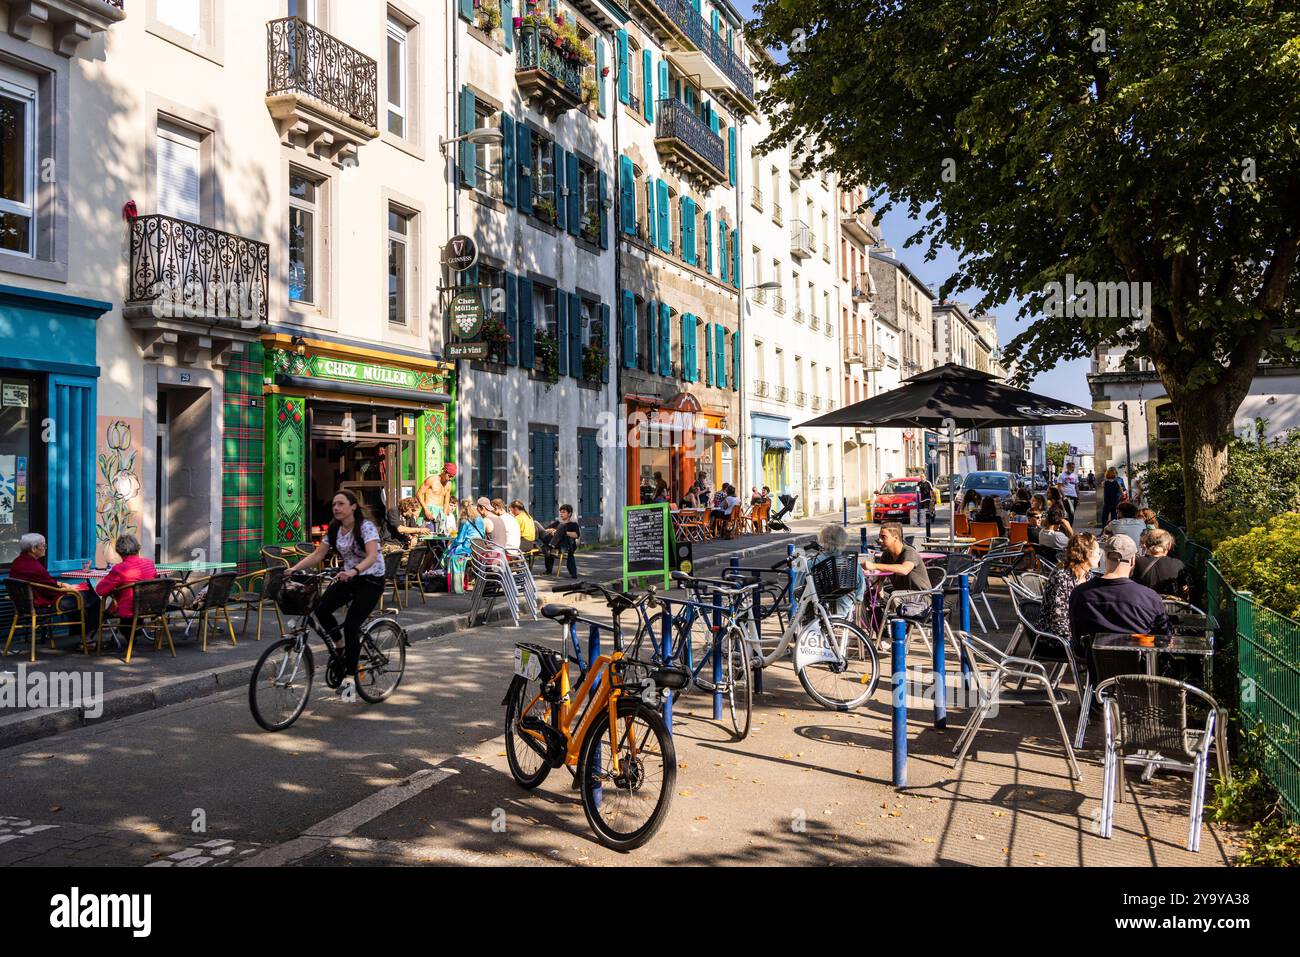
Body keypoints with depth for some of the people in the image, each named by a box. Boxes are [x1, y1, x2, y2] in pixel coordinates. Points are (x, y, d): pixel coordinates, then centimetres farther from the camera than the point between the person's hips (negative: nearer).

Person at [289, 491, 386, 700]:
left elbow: (372, 556, -30)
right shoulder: (334, 530, 3)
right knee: (322, 610, -17)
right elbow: (317, 555, 4)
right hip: (348, 577, 6)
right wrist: (295, 568, -11)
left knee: (351, 625, -17)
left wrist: (354, 571, -47)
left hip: (371, 579, -6)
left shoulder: (366, 527, -17)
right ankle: (341, 648, 9)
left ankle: (350, 678, -7)